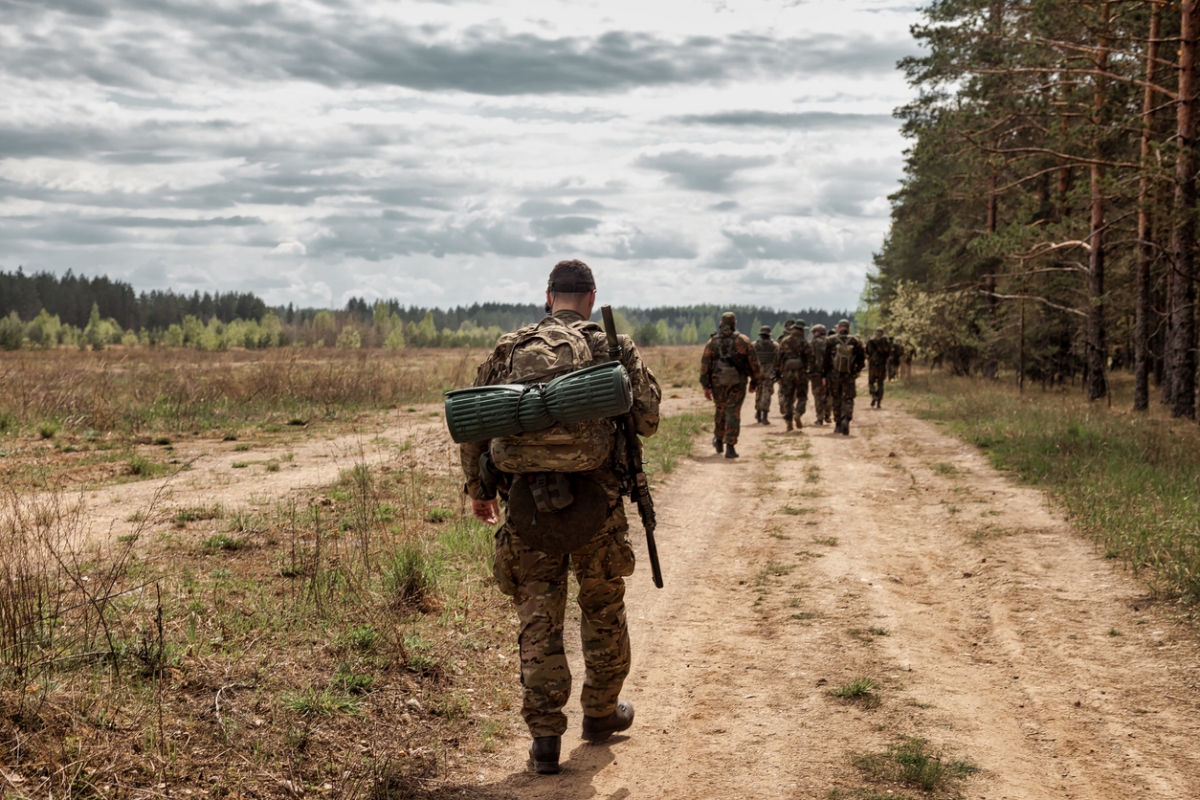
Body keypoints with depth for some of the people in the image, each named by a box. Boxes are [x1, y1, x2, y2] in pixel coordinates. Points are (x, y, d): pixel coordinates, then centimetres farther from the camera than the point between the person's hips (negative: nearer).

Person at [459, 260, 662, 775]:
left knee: (538, 619, 7)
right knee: (603, 608, 19)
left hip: (526, 504, 1)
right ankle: (601, 712, 34)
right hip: (595, 502, -1)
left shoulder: (509, 349, 5)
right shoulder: (613, 347, 0)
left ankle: (545, 738, 4)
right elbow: (647, 420, 2)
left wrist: (476, 489, 20)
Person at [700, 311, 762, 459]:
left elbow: (705, 363, 0)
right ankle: (730, 447, -7)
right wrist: (755, 381, 9)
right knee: (733, 413, -1)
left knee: (720, 411, 21)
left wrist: (706, 386, 3)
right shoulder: (743, 340, -1)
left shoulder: (712, 341, 2)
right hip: (737, 382, -2)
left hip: (718, 381, 2)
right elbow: (753, 362, -1)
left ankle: (718, 440, 33)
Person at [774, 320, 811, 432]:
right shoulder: (805, 343, -1)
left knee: (787, 397, 7)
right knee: (802, 396, 11)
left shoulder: (784, 342, 4)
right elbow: (810, 358, -7)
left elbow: (778, 357, 4)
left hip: (787, 372, 1)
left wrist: (777, 372, 9)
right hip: (801, 372, -1)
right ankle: (798, 414, -12)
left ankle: (789, 421, 4)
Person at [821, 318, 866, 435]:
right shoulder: (855, 341, -3)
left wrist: (824, 376, 2)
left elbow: (825, 360, -5)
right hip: (849, 376, 0)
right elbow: (862, 358, 1)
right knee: (848, 400, 1)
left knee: (836, 401, 14)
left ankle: (839, 424, 20)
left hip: (833, 376, 0)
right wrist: (857, 371, 18)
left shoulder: (831, 341, -5)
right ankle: (846, 419, -25)